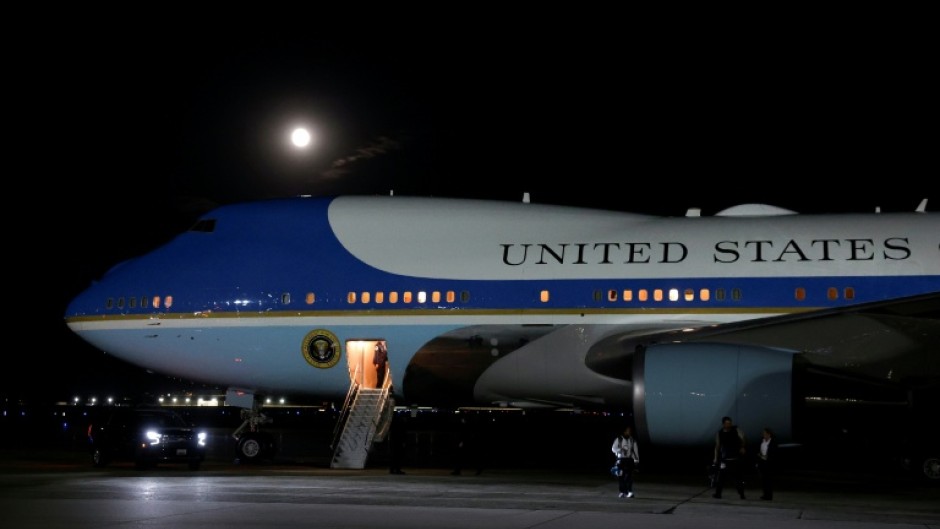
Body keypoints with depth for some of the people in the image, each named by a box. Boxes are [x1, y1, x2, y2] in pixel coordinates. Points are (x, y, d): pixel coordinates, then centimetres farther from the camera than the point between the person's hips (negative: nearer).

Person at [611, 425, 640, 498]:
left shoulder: (633, 440, 11)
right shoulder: (619, 439, 5)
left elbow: (635, 451, 13)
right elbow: (613, 448, 1)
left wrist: (637, 460, 6)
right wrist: (620, 450, -17)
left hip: (629, 460, 1)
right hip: (621, 459, 0)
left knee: (629, 476, -11)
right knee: (620, 477, -3)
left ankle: (629, 492, -13)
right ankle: (622, 492, 6)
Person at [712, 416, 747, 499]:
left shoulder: (736, 430, 0)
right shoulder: (719, 434, 6)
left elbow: (743, 439, -7)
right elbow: (717, 446, 11)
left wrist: (743, 447, -26)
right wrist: (716, 458, 8)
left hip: (736, 458, -1)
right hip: (725, 459, 1)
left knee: (738, 477, 1)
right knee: (721, 476, -4)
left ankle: (741, 494, 9)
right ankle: (718, 493, 2)